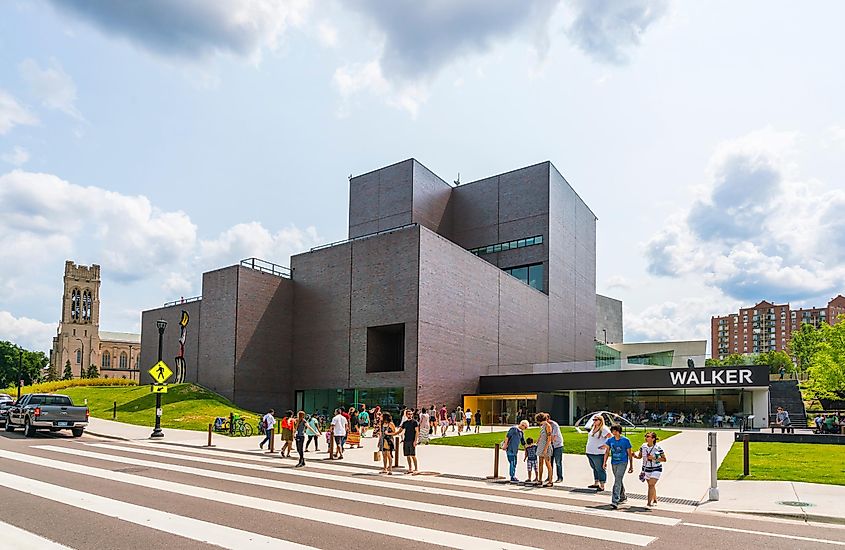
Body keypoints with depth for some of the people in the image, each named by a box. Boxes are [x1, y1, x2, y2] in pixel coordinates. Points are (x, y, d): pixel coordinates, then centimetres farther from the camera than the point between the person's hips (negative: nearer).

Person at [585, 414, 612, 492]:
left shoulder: (604, 429, -10)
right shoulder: (593, 428, 16)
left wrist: (606, 445, -16)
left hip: (598, 453, -9)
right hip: (590, 453, 9)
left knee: (600, 469, -4)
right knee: (594, 468, 17)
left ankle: (602, 486, 1)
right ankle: (596, 483, 27)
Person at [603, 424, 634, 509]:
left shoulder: (625, 440, -6)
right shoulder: (610, 440, 4)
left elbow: (629, 454, 0)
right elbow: (607, 452, 9)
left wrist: (631, 466, 1)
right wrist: (604, 462, -2)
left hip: (622, 463, -5)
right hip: (613, 463, 5)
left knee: (618, 481, -16)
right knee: (619, 481, 17)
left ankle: (615, 501, -21)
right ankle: (623, 497, 37)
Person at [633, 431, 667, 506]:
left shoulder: (658, 448, -15)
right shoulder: (643, 446, -2)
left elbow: (664, 459, -9)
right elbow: (640, 456, 9)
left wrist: (654, 458, -22)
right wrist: (635, 455, -13)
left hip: (656, 469, -5)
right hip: (646, 469, 5)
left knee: (651, 485, -15)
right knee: (651, 485, 15)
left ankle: (649, 502, -10)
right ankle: (655, 500, 34)